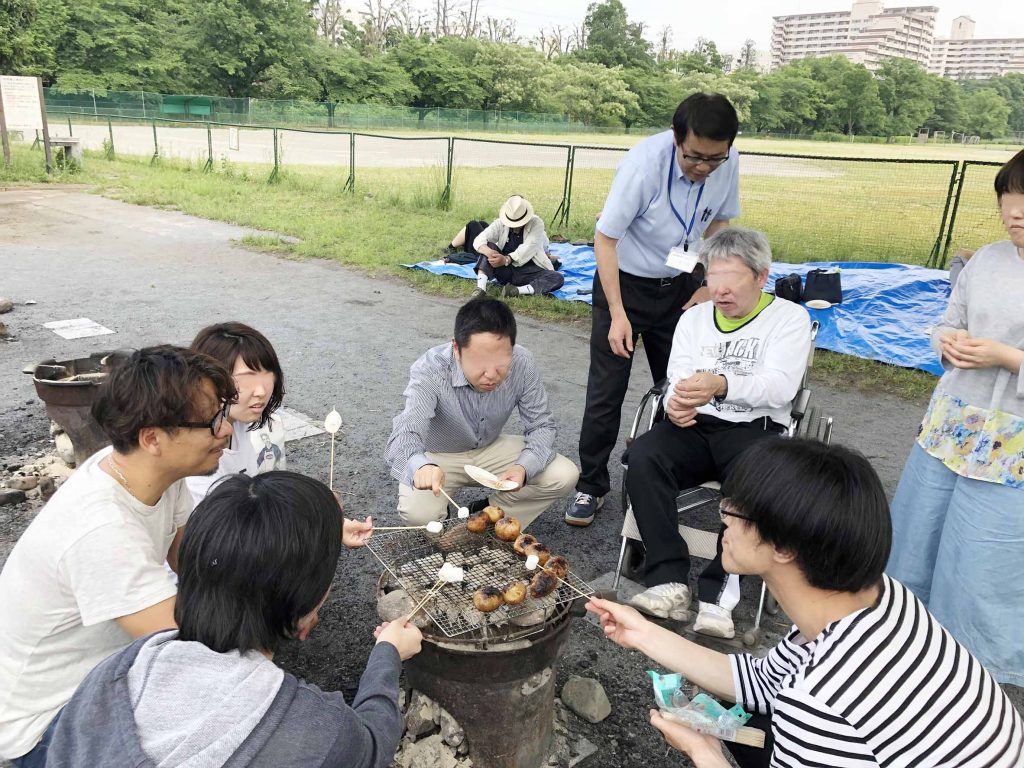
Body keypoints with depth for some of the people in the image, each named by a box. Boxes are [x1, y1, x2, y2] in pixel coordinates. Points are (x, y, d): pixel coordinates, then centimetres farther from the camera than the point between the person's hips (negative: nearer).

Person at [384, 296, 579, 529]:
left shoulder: (523, 364, -24)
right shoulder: (429, 370, -34)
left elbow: (541, 426, -13)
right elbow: (403, 435, -45)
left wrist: (524, 467, -34)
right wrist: (420, 466, -70)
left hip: (491, 449, 4)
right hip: (438, 457, -3)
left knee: (564, 476, -15)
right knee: (419, 514, -32)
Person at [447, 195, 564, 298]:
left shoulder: (536, 223, -8)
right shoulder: (500, 223, -3)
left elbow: (528, 248, -23)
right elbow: (479, 240, -15)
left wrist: (506, 259, -39)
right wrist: (490, 253, -38)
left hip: (527, 272, -1)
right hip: (505, 270, 1)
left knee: (558, 278, -26)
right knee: (490, 246, -23)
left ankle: (517, 291, -42)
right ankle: (480, 290, -38)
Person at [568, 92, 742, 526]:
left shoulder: (728, 162, -13)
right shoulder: (645, 163, -27)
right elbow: (605, 238, -21)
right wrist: (617, 314, -23)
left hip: (680, 286, 4)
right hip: (625, 282, -4)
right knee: (605, 393, -2)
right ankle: (591, 486, 11)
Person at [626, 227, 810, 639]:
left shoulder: (789, 317, 4)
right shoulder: (693, 318, 18)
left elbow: (780, 386, -12)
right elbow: (677, 381, 8)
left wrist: (722, 384, -33)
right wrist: (675, 403, -19)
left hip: (755, 428, -3)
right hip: (695, 426, 3)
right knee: (643, 456, -28)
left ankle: (719, 590, -24)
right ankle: (669, 580, -26)